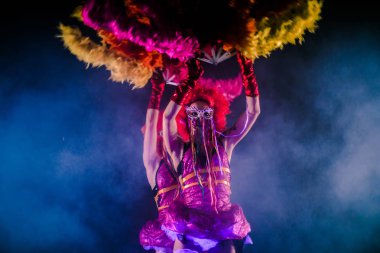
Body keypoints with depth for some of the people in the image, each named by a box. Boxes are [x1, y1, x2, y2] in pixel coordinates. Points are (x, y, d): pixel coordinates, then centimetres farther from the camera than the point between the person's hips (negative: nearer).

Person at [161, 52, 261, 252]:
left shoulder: (224, 144, 9)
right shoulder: (179, 149, 2)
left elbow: (253, 111, 4)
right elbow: (168, 116, -16)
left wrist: (246, 67, -3)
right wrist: (190, 79, -18)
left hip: (221, 230, 2)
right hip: (188, 230, -2)